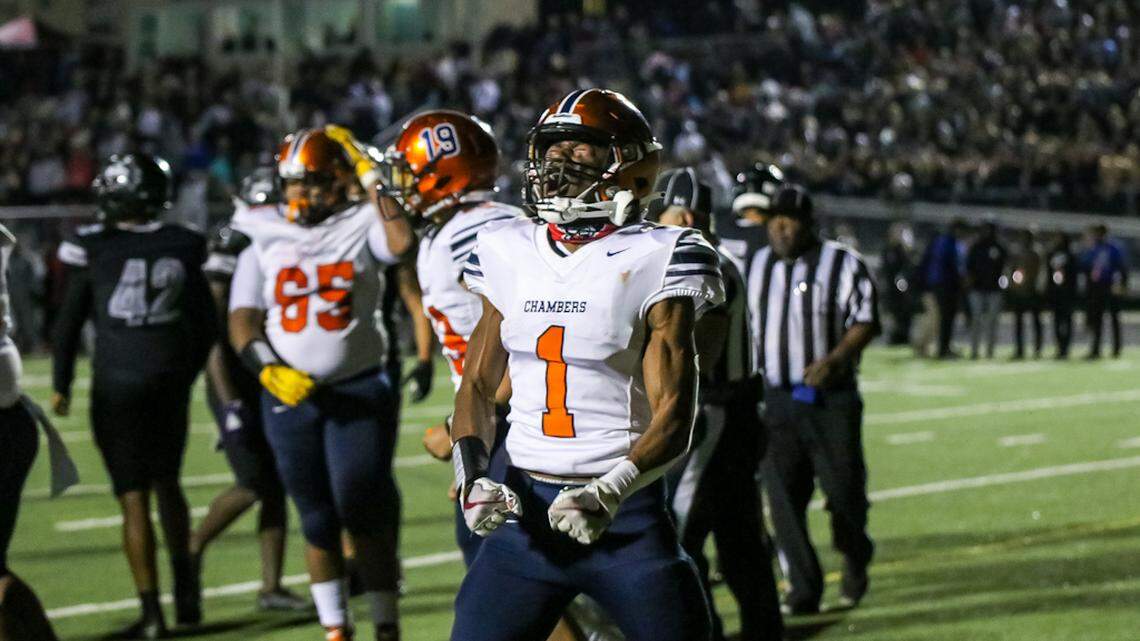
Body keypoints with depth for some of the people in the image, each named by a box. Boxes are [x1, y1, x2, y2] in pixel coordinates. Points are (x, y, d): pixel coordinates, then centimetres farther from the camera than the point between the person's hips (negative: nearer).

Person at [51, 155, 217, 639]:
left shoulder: (94, 249, -8)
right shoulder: (183, 247, 0)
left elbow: (69, 322, -1)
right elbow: (206, 324, 8)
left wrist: (61, 385, 11)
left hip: (118, 387, -3)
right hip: (171, 382, 3)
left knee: (135, 498, 1)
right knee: (167, 484, 23)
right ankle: (186, 587, 19)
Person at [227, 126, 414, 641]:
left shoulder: (360, 226, -2)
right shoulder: (264, 238, 6)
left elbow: (401, 242, -25)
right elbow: (242, 320, 4)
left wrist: (370, 178, -17)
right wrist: (269, 371, -13)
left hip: (359, 391, -3)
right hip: (288, 394, 3)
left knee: (364, 511, -5)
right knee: (317, 521, 9)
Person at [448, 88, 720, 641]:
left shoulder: (654, 262, -7)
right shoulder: (510, 255, 7)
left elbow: (674, 418, -10)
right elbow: (478, 384, 15)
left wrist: (609, 494, -25)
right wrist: (470, 475, -3)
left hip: (626, 513, -4)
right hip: (526, 510, 4)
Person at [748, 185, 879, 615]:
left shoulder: (842, 265, -3)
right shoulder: (757, 267, 11)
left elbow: (866, 321, -5)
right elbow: (748, 325, 19)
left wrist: (836, 359, -20)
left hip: (831, 398, -3)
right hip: (775, 398, 3)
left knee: (843, 490, -1)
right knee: (783, 496, -4)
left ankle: (855, 562, 28)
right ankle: (803, 588, 2)